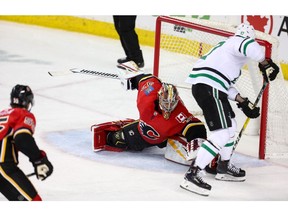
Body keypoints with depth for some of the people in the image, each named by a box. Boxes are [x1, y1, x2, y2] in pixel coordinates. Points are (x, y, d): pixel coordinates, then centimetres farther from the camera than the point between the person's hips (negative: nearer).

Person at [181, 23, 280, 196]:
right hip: (208, 87, -11)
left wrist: (243, 102, 22)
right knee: (221, 134, -13)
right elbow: (251, 47, -27)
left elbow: (226, 84, 29)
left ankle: (224, 168, 40)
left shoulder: (228, 46, 31)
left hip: (204, 86, 11)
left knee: (230, 125, 26)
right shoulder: (237, 42, 0)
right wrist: (265, 64, -12)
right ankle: (192, 175, -18)